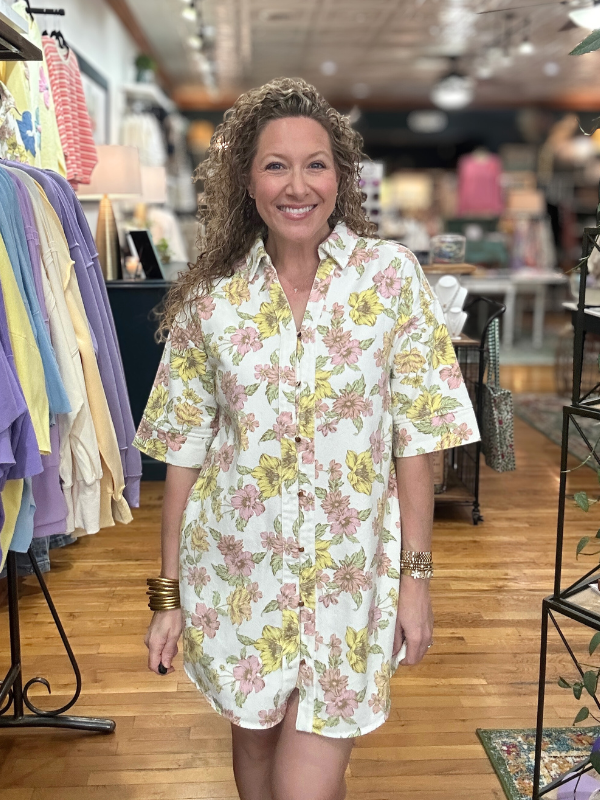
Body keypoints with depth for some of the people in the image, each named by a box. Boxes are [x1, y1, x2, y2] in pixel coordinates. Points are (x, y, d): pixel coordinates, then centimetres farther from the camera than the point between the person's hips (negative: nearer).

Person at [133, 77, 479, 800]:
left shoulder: (390, 274, -6)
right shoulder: (209, 298, -3)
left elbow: (414, 436, -4)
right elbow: (184, 450, 0)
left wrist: (416, 575, -5)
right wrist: (169, 593, 2)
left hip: (348, 569, -1)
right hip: (235, 569, 2)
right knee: (253, 737, 21)